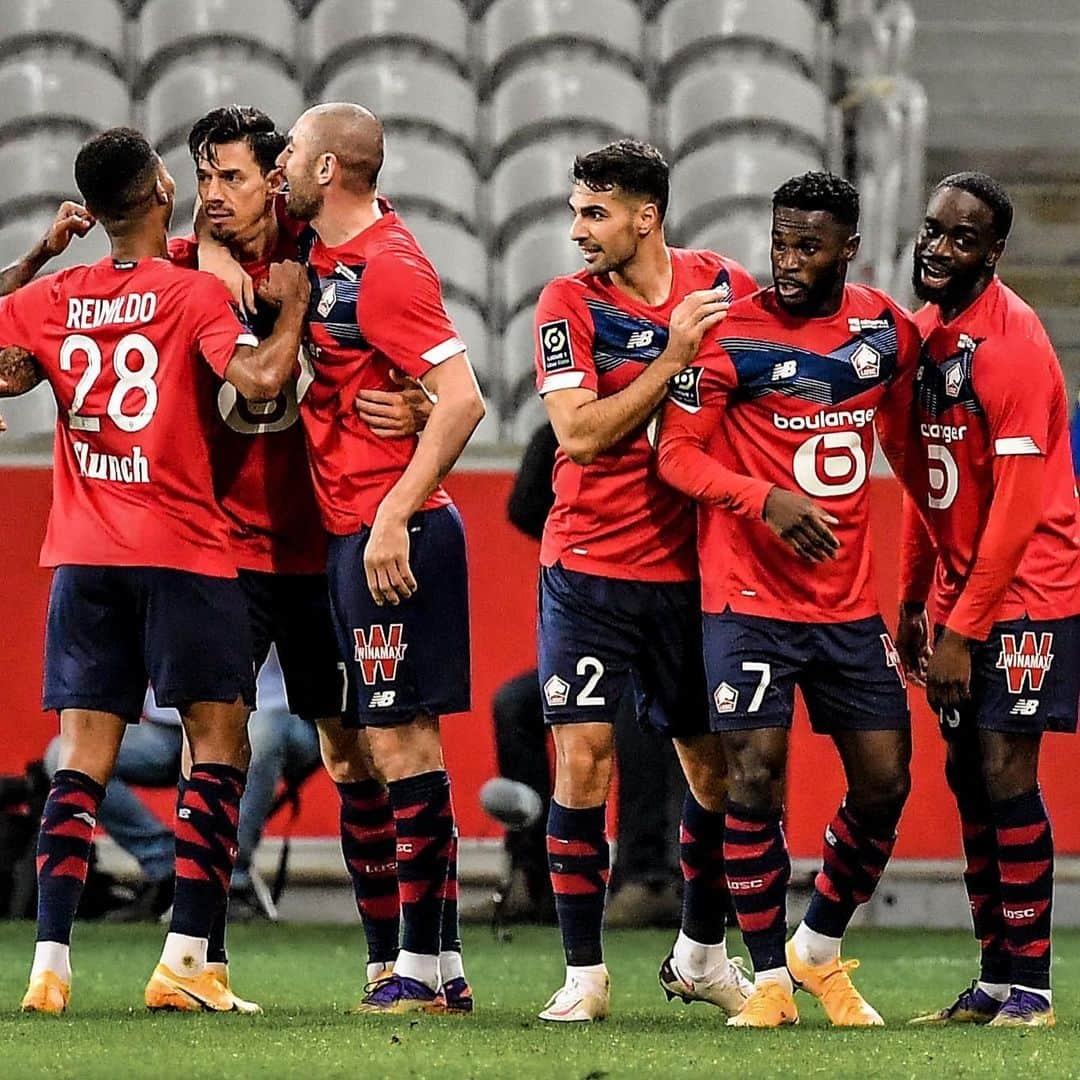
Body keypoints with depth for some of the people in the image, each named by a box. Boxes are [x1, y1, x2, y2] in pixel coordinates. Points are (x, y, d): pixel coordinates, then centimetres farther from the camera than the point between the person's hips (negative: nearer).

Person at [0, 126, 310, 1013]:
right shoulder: (194, 293, -7)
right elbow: (259, 378, -21)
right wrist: (292, 306, -4)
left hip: (83, 557, 4)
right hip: (185, 555, -4)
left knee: (83, 757, 4)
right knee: (220, 742, 4)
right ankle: (185, 959, -5)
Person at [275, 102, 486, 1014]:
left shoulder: (386, 269, -15)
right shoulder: (319, 249, 11)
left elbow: (462, 400, -20)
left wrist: (395, 516, -22)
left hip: (393, 535, -9)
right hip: (352, 529, 9)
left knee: (402, 739, -8)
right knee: (395, 739, 9)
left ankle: (424, 965, -6)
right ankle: (441, 966, 11)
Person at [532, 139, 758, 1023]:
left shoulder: (726, 287, 1)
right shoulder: (569, 303, -5)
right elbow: (582, 434, -15)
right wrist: (675, 357, -18)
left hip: (691, 565, 2)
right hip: (590, 566, -2)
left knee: (714, 766, 8)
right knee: (583, 754, -10)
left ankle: (702, 954, 28)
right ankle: (583, 975, -2)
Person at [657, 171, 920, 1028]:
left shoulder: (887, 328, 5)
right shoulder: (733, 333, -9)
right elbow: (678, 452, -9)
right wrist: (767, 501, -26)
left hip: (851, 598, 5)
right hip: (751, 596, -4)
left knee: (884, 781, 3)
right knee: (756, 776, -10)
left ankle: (821, 950, 25)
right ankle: (770, 979, 3)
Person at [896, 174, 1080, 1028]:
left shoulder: (1011, 342, -18)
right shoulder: (923, 329, 8)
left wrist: (962, 629, -19)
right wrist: (913, 600, 12)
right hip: (960, 590, 8)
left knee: (1006, 773, -10)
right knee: (967, 775, 8)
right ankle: (996, 981, 14)